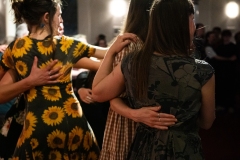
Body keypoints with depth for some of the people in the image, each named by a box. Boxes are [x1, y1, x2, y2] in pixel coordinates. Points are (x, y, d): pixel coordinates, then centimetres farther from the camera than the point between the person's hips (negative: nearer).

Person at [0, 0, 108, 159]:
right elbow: (107, 53, 13)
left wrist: (29, 81, -7)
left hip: (37, 128, -1)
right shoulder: (67, 45, 0)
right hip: (73, 124, 1)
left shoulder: (15, 48, -1)